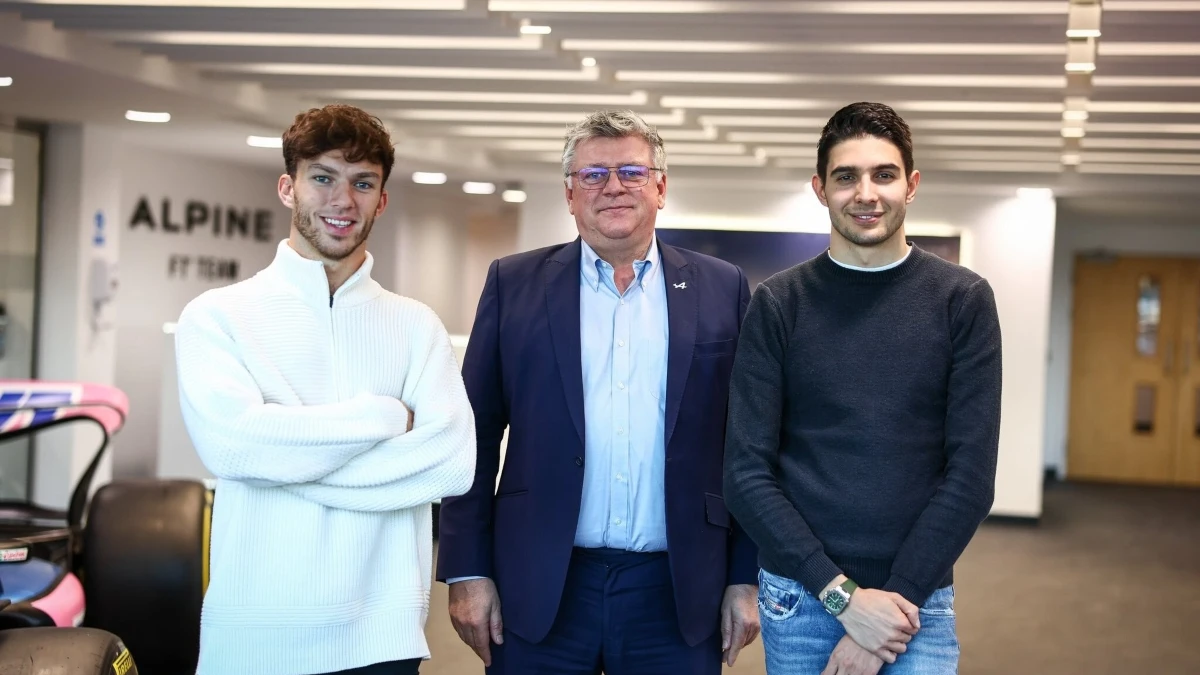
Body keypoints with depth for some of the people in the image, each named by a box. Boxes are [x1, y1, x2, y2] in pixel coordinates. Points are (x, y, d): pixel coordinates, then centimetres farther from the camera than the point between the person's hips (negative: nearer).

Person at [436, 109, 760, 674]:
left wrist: (746, 579, 3)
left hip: (679, 596, 1)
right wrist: (467, 570, -1)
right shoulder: (515, 284, 4)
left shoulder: (722, 290, 5)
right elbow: (475, 437, 3)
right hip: (538, 590, 0)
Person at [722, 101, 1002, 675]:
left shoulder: (963, 301, 0)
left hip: (917, 598, 0)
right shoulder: (778, 304, 0)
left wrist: (898, 600, -11)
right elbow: (746, 471, -4)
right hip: (799, 596, 1)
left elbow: (971, 474, -4)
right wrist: (844, 595, -12)